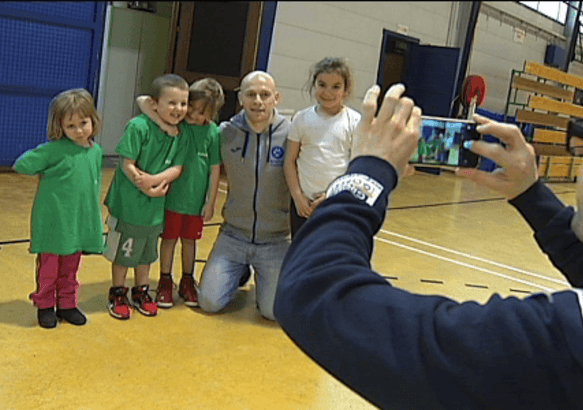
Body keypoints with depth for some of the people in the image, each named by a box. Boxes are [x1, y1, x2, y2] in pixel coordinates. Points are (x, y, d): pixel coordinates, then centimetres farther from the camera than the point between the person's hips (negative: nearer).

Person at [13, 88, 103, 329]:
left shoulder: (96, 151, 2)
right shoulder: (54, 150, -14)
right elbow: (20, 165, -12)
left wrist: (95, 214, 13)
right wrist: (46, 174, -3)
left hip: (79, 221, 4)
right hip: (53, 220, -4)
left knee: (70, 268, 17)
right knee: (48, 267, 9)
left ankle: (67, 305, 30)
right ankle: (45, 306, 25)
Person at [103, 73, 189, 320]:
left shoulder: (179, 133, -2)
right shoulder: (138, 126, -18)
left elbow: (177, 167, -4)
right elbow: (127, 164, -19)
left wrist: (157, 179, -21)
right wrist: (145, 187, -22)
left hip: (155, 206, 5)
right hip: (128, 203, -5)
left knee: (147, 252, 20)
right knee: (123, 252, 9)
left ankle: (141, 292, 37)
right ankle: (117, 293, 28)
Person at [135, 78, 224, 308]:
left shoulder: (213, 132, -5)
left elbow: (215, 169, -2)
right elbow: (143, 101, -15)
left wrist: (210, 202, -1)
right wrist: (163, 123, -28)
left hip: (196, 198, 1)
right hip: (172, 194, -1)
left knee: (190, 239, 16)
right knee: (169, 238, 11)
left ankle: (187, 282, 32)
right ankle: (165, 282, 27)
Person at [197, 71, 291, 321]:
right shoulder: (225, 132, -4)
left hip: (276, 241, -2)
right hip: (233, 236, 2)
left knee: (273, 311, -5)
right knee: (210, 302, -1)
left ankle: (263, 275, 28)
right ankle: (241, 272, 30)